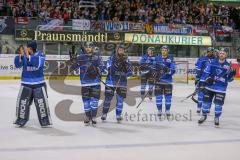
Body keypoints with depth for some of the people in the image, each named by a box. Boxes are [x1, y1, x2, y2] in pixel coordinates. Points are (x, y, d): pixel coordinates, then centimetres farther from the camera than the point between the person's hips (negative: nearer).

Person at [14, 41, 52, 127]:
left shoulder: (40, 55, -9)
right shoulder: (23, 54, -4)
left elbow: (38, 63, -27)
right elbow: (18, 65, -14)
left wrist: (28, 56, -35)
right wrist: (21, 55, -30)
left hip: (39, 83, -2)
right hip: (26, 83, 2)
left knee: (41, 102, -2)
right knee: (22, 101, 4)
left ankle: (45, 120, 11)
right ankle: (21, 120, 19)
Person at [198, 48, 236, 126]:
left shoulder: (228, 66, -1)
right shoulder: (213, 63, -1)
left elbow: (229, 79, 4)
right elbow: (206, 72, 0)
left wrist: (232, 75, -16)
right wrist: (202, 82, -6)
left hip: (221, 88, -1)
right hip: (210, 86, 1)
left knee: (218, 103, 0)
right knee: (206, 101, 6)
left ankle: (216, 118, 18)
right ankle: (204, 115, 25)